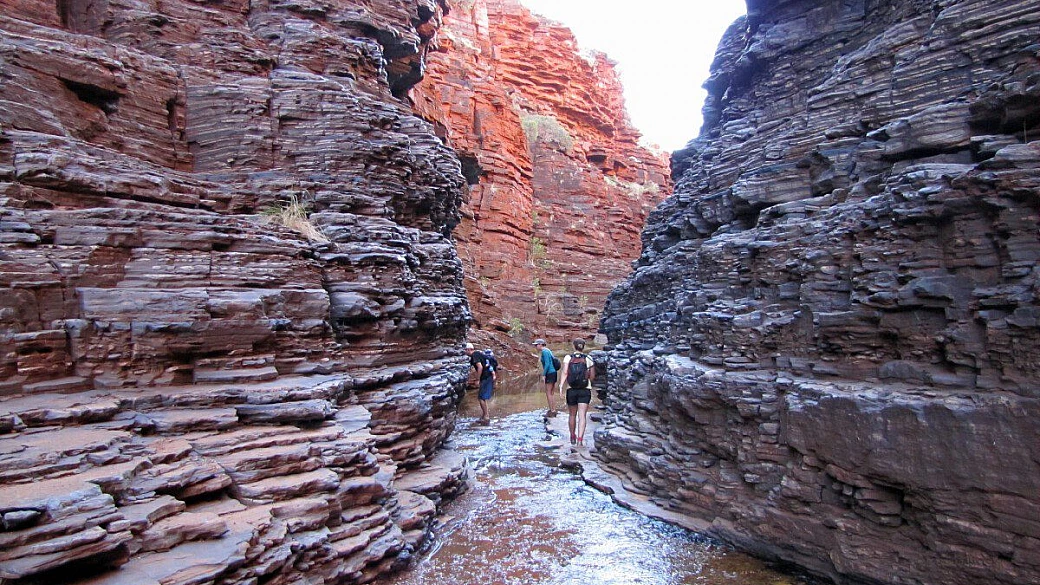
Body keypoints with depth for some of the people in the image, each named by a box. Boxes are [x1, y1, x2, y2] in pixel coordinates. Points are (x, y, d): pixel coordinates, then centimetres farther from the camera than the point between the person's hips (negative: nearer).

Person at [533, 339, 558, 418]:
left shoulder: (544, 351, -13)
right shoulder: (548, 350, 15)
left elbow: (547, 364, -20)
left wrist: (543, 375, -17)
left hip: (550, 373, -9)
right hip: (554, 372, 9)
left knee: (548, 393, -3)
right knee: (552, 393, 11)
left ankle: (551, 411, 1)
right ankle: (554, 411, 15)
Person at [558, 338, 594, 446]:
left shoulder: (568, 358, -3)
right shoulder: (588, 359, -1)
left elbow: (564, 372, -14)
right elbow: (592, 376, 3)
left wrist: (561, 386, -15)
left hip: (571, 390, 1)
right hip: (585, 390, -1)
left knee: (572, 415, 17)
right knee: (582, 416, -3)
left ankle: (573, 437, 32)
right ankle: (580, 439, -15)